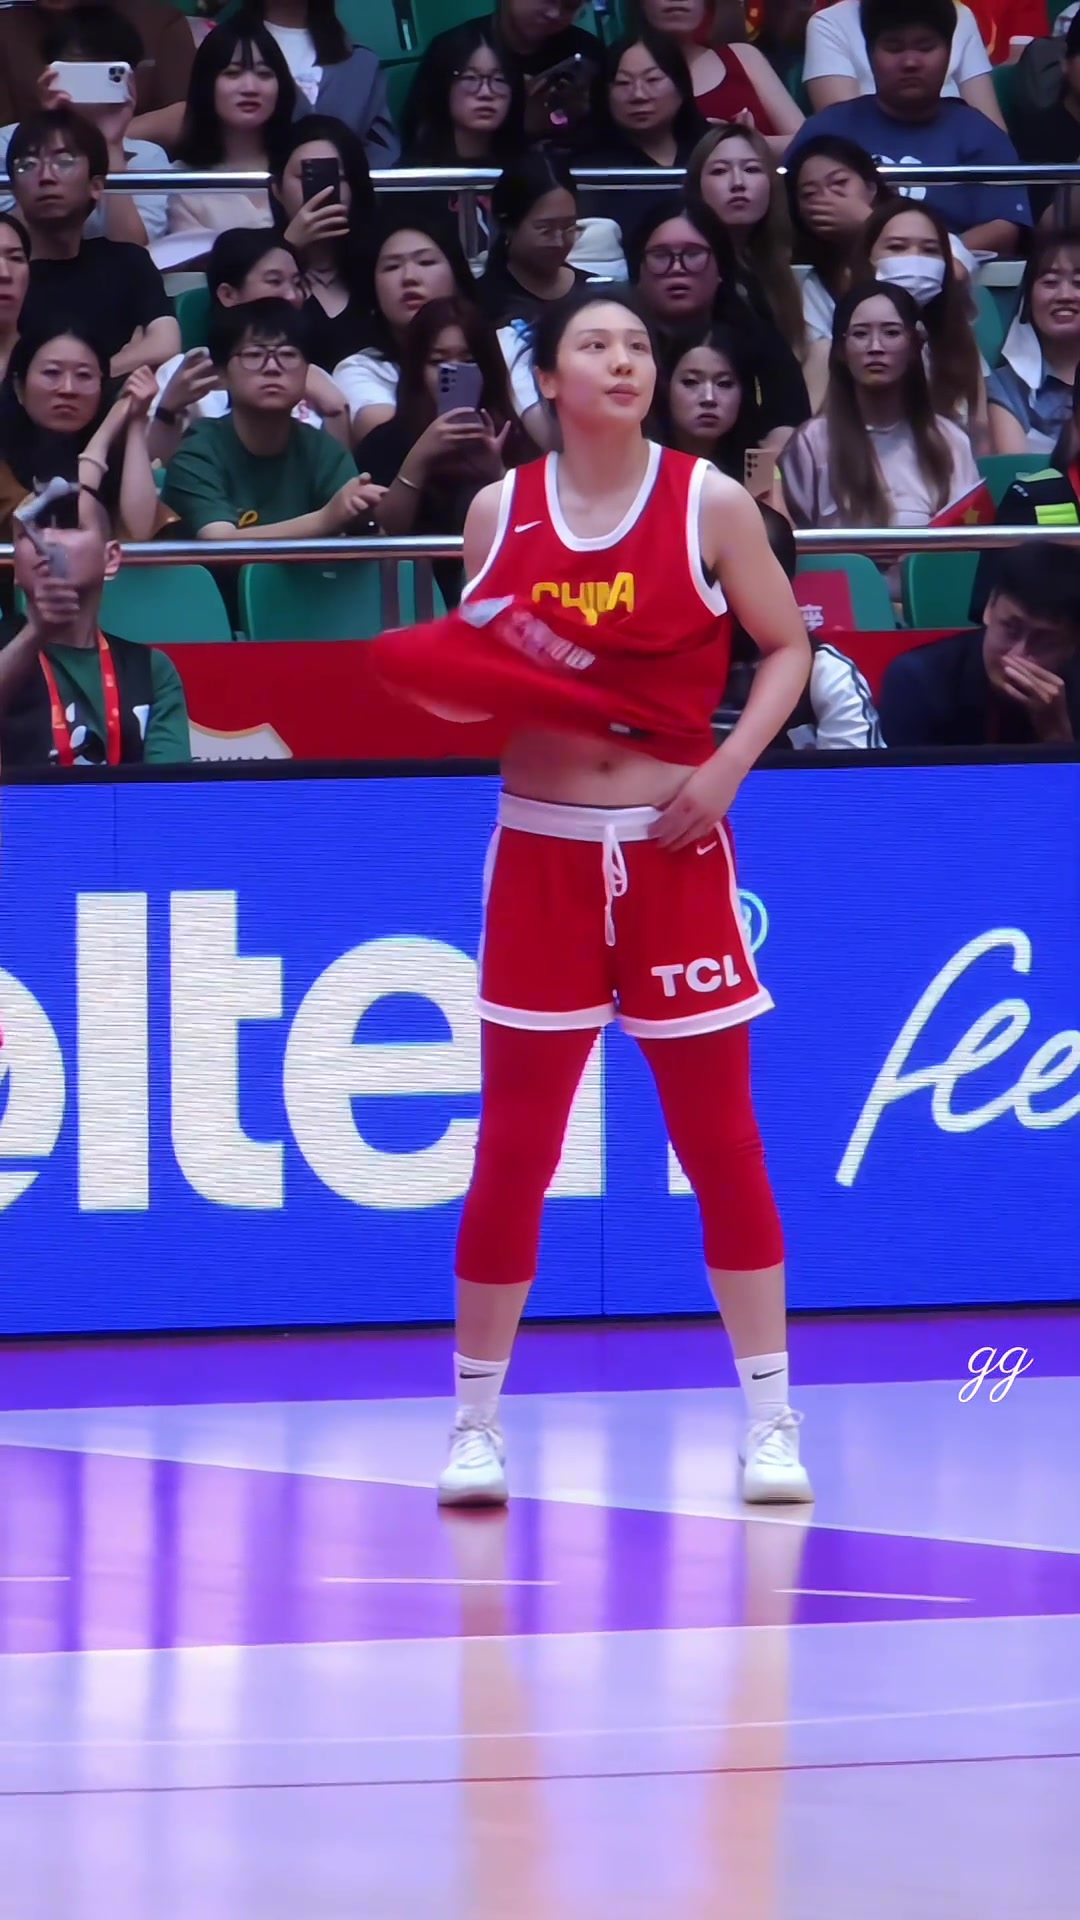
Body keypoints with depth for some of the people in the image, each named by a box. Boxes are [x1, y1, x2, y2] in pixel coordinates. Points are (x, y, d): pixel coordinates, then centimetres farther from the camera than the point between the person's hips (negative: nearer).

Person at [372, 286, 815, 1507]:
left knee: (719, 1135, 1)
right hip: (541, 847, 1)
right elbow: (467, 679, 11)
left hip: (672, 847, -1)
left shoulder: (708, 503, -2)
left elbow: (787, 646, 3)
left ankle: (769, 1416, 7)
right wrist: (449, 675, -12)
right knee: (514, 1147, 2)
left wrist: (728, 765, -10)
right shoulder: (501, 511, 3)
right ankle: (475, 1420, 11)